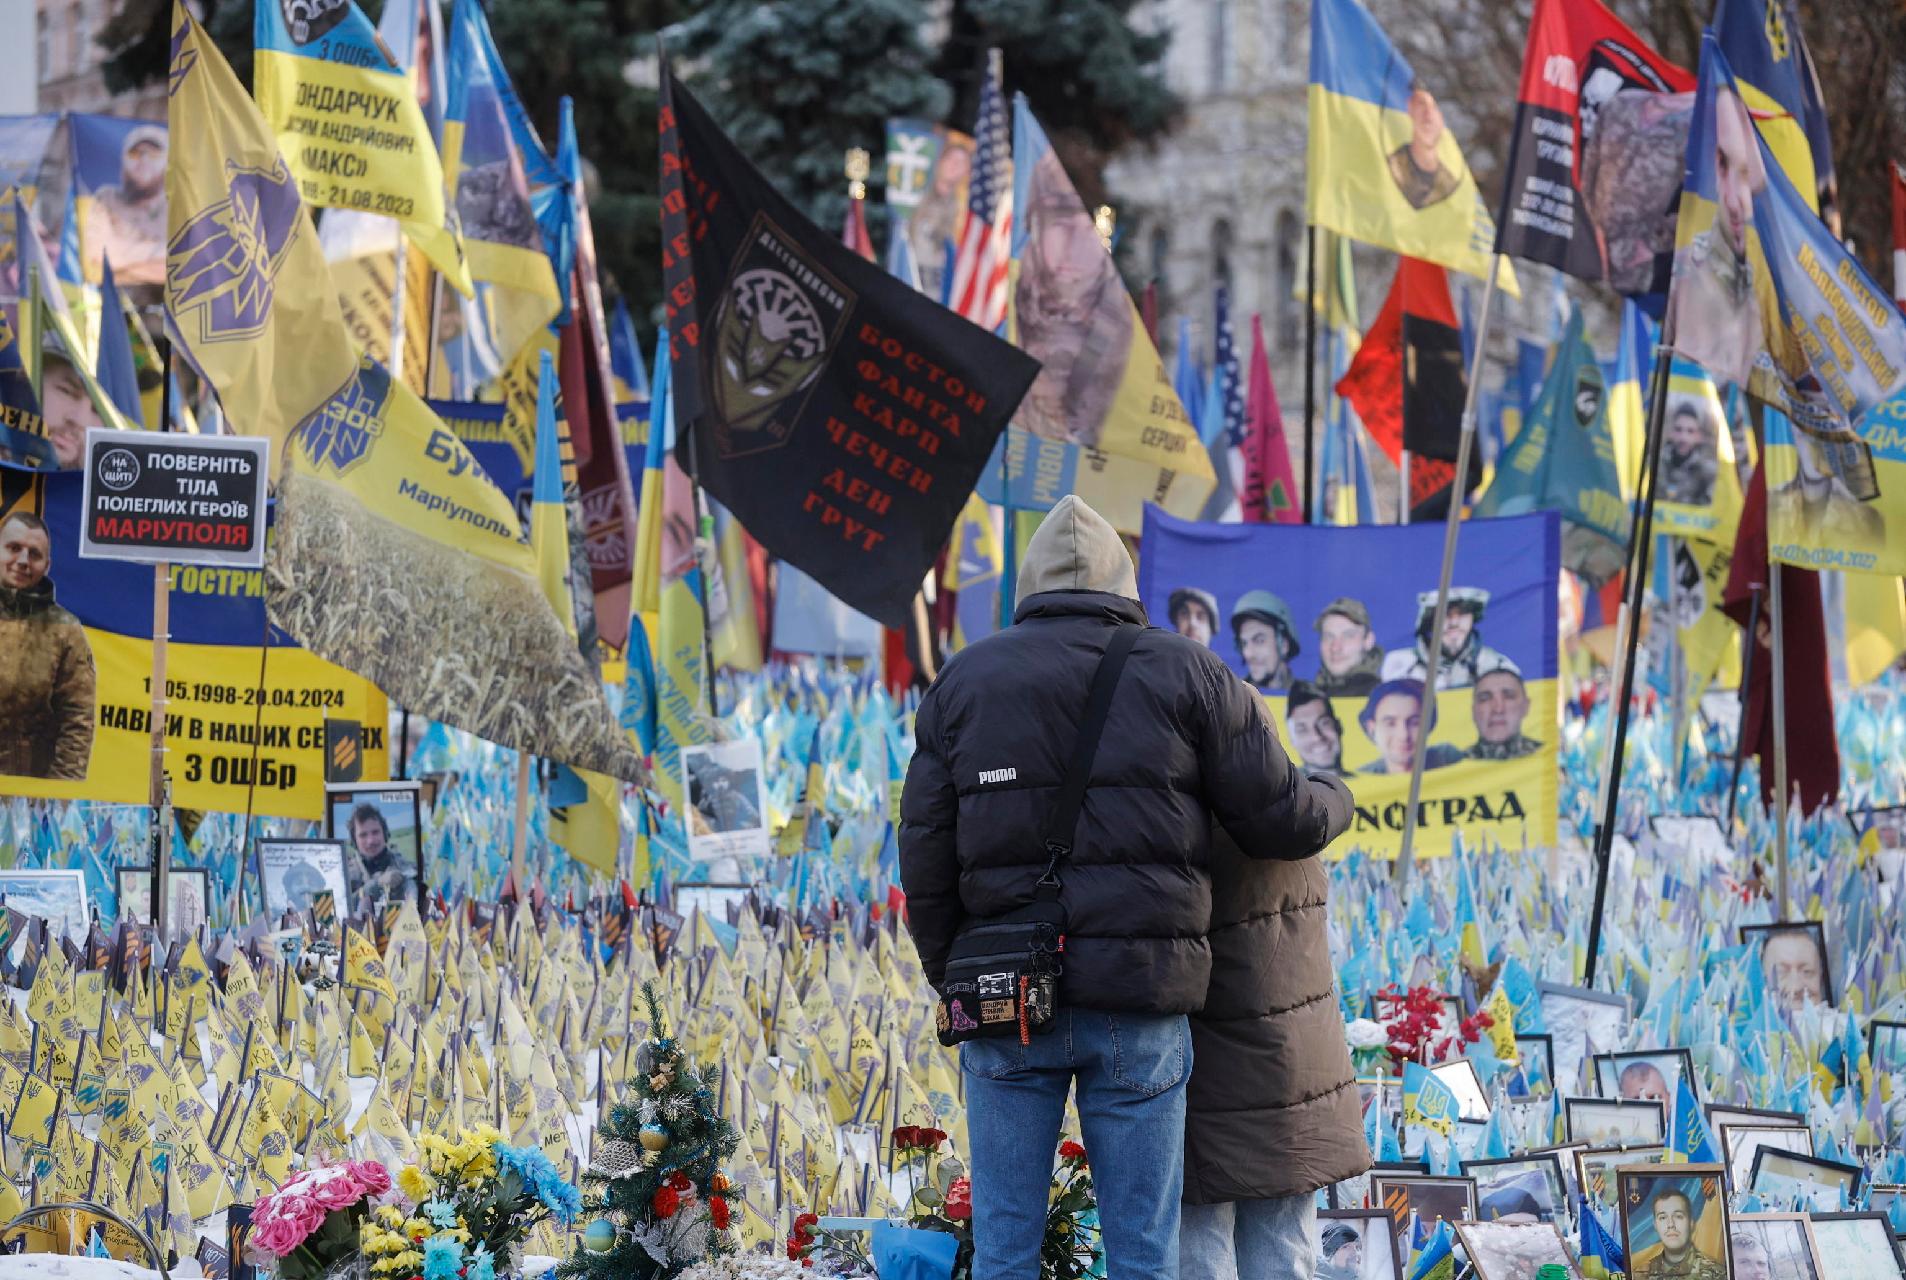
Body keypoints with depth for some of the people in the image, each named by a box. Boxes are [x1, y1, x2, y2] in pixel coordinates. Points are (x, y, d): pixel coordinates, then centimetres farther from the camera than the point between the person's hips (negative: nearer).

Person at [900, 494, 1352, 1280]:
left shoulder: (962, 683, 6)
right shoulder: (1186, 675, 1)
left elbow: (925, 856, 3)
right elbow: (1278, 821, 3)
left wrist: (950, 979, 15)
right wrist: (1334, 803, 25)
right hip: (1138, 1006, -1)